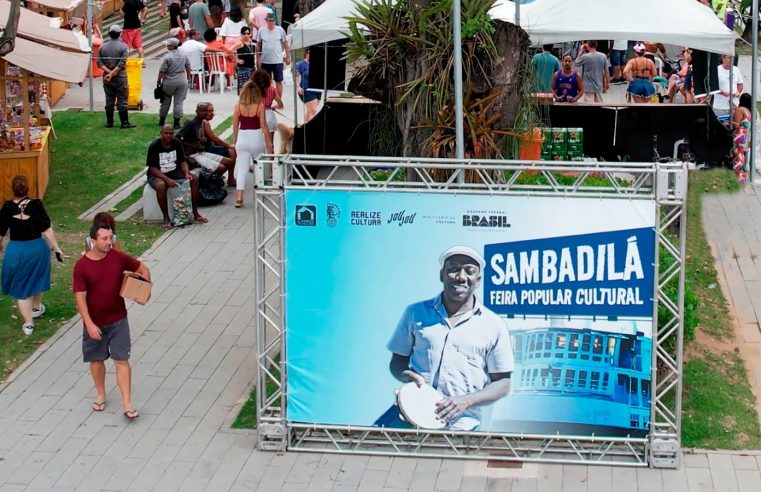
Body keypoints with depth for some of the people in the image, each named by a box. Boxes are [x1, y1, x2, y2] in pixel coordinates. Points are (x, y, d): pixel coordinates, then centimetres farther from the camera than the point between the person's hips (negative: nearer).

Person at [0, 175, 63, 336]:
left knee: (20, 286, 11)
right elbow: (47, 229, -15)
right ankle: (36, 308, 49)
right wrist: (56, 248, -7)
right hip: (37, 248, 1)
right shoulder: (36, 205, -15)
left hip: (16, 250, -1)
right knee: (37, 279, 27)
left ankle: (28, 323, 12)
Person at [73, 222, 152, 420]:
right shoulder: (82, 266, -15)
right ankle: (100, 394, 38)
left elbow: (143, 269, 6)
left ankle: (127, 404, 0)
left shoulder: (118, 257, -7)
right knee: (96, 359, 16)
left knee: (122, 360, -1)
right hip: (95, 323, -1)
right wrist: (89, 324, -21)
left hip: (118, 321, 1)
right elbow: (80, 297, -15)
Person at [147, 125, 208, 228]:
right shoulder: (154, 146, -16)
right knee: (161, 186, -39)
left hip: (174, 171, 5)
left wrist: (187, 173, -18)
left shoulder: (177, 144, 0)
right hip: (157, 175, -5)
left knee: (194, 180, -16)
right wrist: (167, 179, -31)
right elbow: (152, 168, -19)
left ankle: (195, 214, -8)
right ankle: (166, 218, -26)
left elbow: (182, 161, 4)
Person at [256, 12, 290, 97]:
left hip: (277, 61, -2)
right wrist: (257, 59, 6)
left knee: (278, 81, 1)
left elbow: (285, 44, 3)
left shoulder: (280, 30, -3)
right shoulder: (261, 31, 0)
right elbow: (258, 46, 7)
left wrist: (288, 57, 3)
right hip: (265, 61, 2)